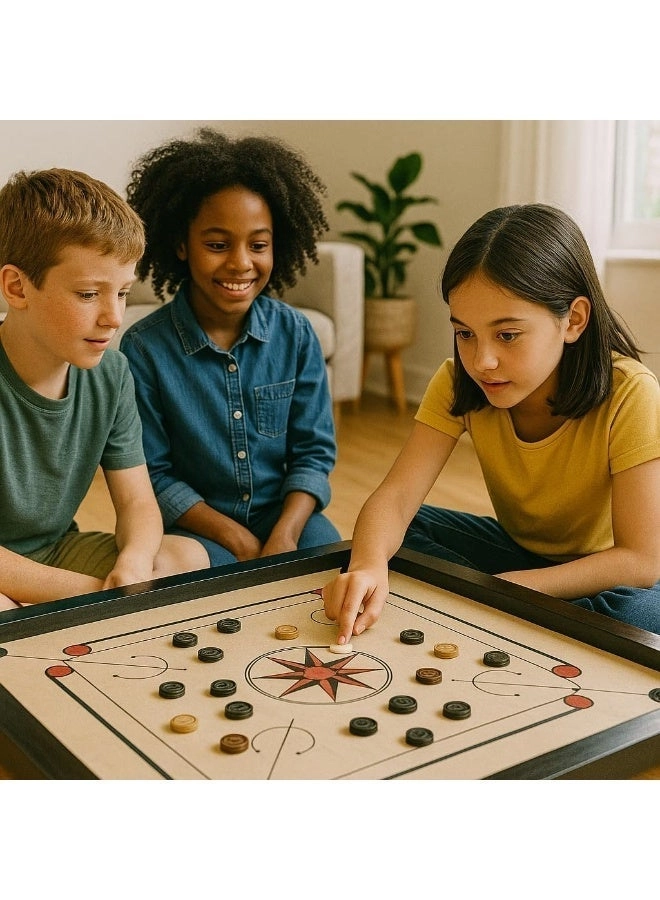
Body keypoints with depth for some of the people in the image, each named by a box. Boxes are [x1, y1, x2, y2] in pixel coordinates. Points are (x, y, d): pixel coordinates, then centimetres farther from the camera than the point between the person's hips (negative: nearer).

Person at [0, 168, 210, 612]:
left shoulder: (110, 373, -6)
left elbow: (136, 500, -3)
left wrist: (133, 563, -26)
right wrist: (94, 592, -29)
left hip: (56, 551, 6)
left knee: (188, 557, -10)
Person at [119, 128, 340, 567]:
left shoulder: (296, 334, -3)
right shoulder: (143, 348, -12)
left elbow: (314, 451, -1)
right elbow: (152, 476, -7)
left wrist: (284, 535, -18)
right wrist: (240, 541, -16)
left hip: (285, 514, 3)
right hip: (194, 524, -3)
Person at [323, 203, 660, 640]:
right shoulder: (459, 383, -16)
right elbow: (395, 495, -24)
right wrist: (368, 564, -47)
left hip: (601, 575, -3)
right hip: (518, 549, 3)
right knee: (390, 535, -17)